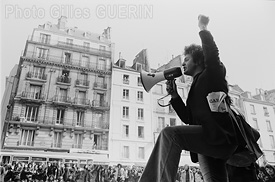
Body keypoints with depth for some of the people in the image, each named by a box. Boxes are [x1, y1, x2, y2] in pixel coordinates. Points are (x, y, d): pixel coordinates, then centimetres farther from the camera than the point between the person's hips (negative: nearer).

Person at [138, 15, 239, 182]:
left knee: (170, 133, -26)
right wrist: (175, 96, 12)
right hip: (209, 142, 9)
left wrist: (203, 28, -2)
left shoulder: (212, 73, 8)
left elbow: (212, 54, -15)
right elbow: (189, 119, 21)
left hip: (220, 136, -9)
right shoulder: (197, 86, 28)